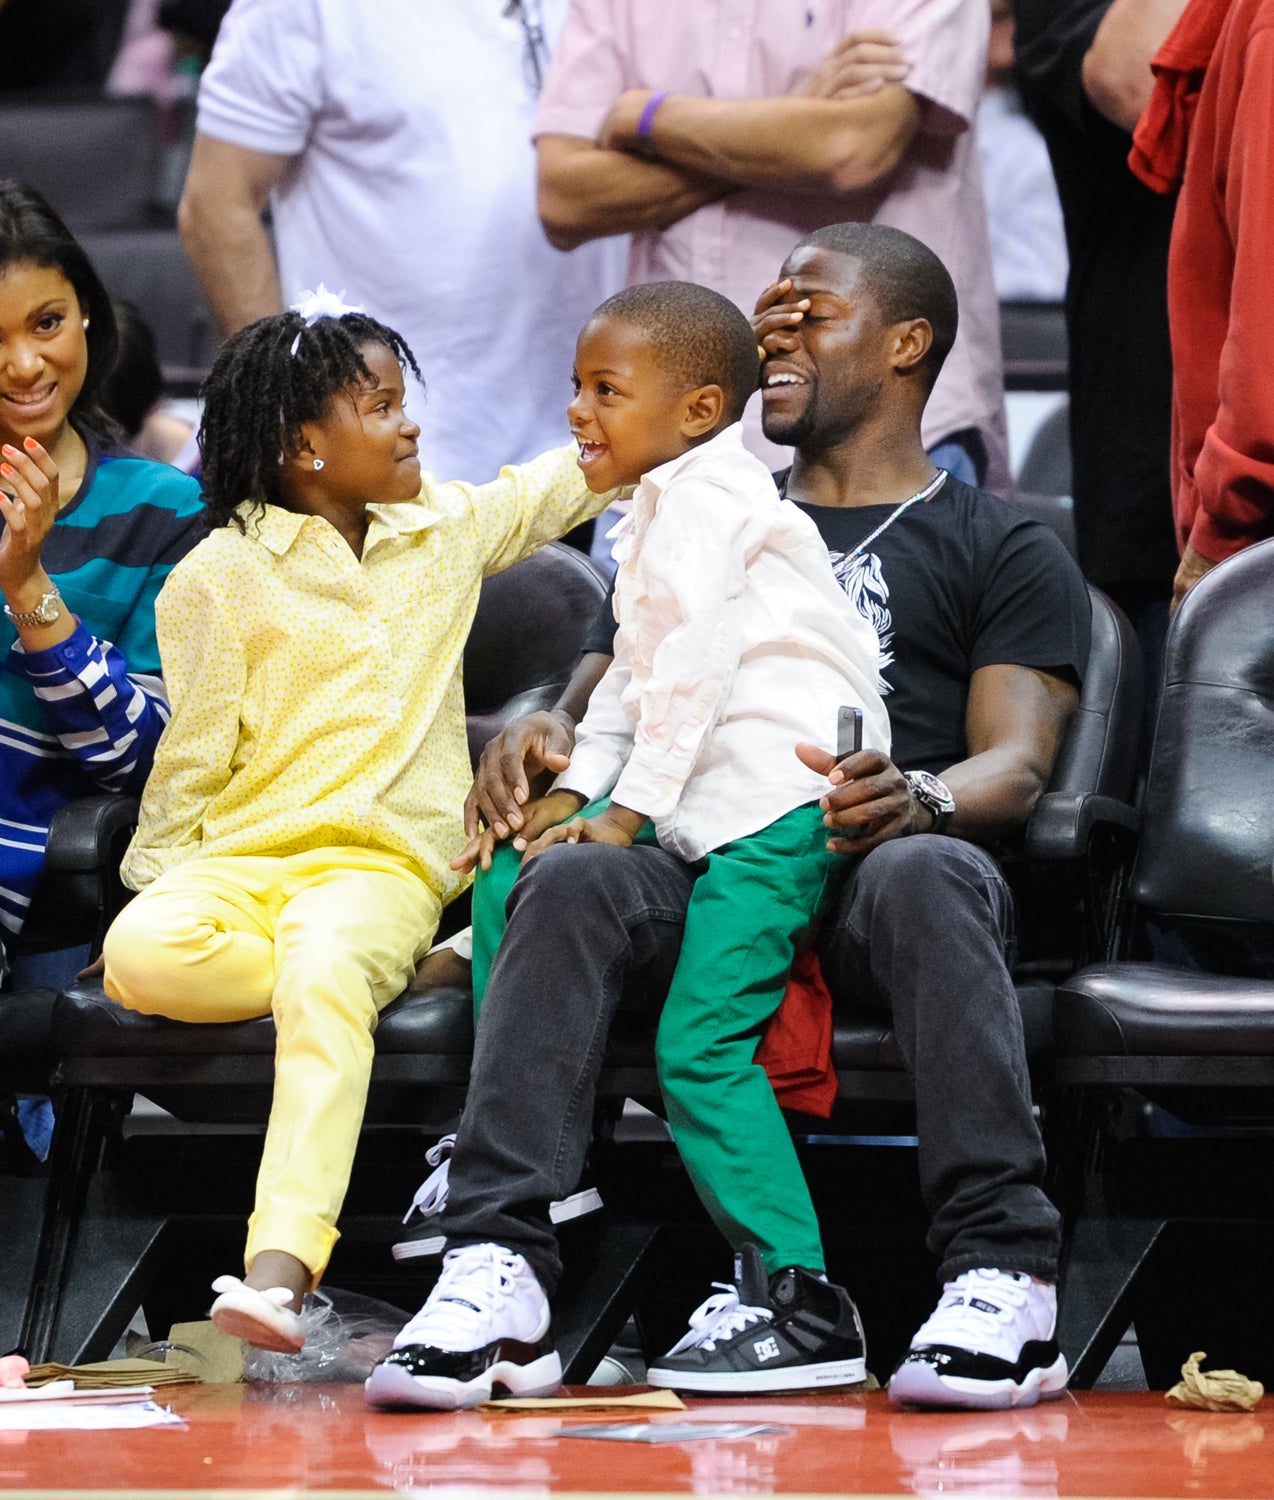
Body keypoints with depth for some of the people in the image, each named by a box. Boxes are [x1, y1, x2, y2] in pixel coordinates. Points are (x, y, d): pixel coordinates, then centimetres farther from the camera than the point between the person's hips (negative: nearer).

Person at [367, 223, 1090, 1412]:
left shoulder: (1002, 549, 19)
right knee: (574, 881, -32)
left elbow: (1014, 763, 3)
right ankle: (495, 1267, -43)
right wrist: (536, 734, -4)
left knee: (923, 872, -39)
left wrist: (918, 798, -22)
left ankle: (1002, 1277, -46)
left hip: (871, 869, -3)